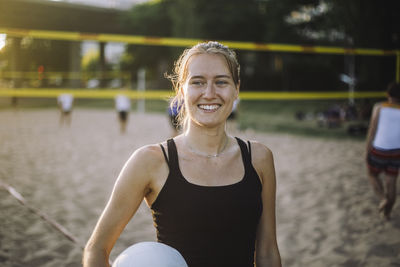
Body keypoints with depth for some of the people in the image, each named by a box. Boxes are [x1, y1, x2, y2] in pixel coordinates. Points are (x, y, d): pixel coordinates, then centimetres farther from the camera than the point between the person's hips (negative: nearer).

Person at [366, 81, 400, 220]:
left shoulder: (379, 107, -10)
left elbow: (372, 132, -10)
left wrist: (367, 152, -2)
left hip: (378, 151, -2)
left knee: (372, 175, 21)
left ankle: (383, 199, 2)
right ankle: (387, 212, 19)